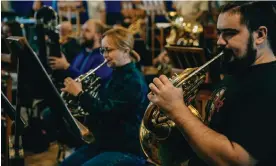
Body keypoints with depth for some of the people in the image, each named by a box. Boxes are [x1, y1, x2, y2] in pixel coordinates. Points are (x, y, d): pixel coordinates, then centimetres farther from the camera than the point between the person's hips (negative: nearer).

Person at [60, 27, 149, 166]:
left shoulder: (133, 80, -18)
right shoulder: (116, 74, 11)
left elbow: (107, 112, -25)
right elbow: (102, 106, 15)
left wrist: (79, 93, -21)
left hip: (127, 150, -9)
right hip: (107, 142, 9)